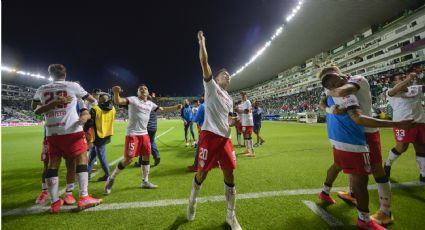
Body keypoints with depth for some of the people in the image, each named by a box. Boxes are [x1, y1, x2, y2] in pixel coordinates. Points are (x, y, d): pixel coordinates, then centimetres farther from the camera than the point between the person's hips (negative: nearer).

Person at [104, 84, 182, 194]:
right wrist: (116, 93, -43)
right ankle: (111, 178, 19)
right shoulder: (133, 99, -8)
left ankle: (145, 182, 24)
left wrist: (176, 107, 13)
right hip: (132, 134, -6)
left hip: (144, 134, 7)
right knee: (128, 159, -6)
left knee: (146, 156, 10)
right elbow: (118, 101, -22)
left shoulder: (150, 104, 10)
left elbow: (162, 109, 19)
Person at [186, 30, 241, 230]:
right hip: (209, 135, -6)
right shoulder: (211, 86, 7)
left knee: (230, 175, 5)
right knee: (202, 173, 5)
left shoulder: (229, 99, 24)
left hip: (225, 138, 6)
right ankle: (192, 201, 37)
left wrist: (232, 122, 5)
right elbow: (204, 62, -3)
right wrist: (202, 41, 1)